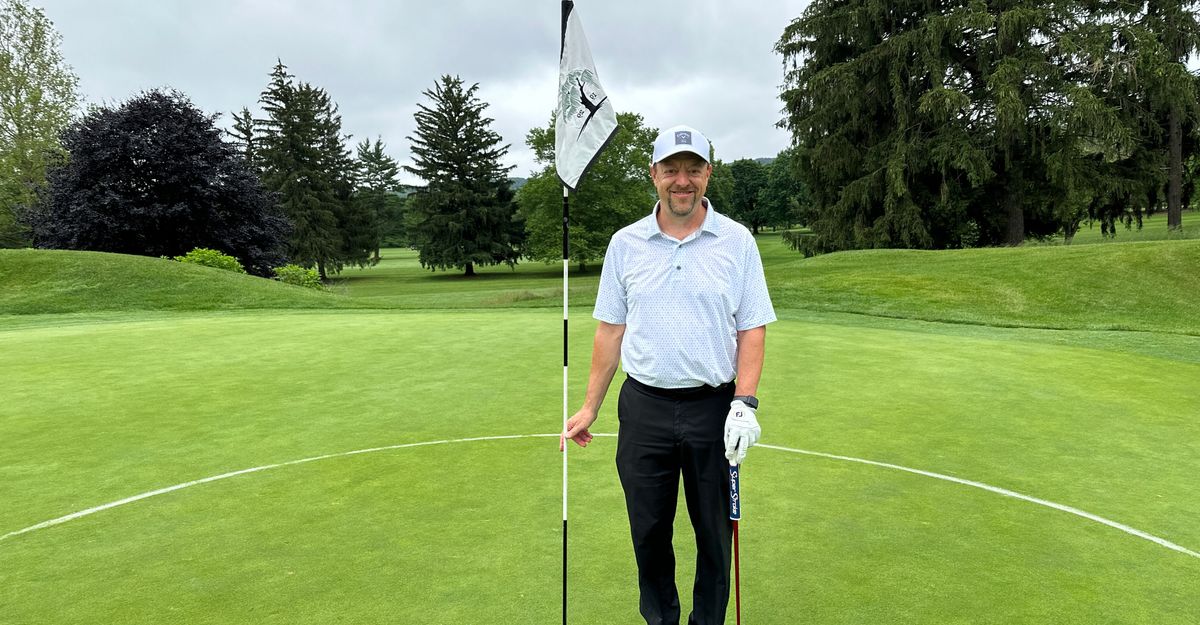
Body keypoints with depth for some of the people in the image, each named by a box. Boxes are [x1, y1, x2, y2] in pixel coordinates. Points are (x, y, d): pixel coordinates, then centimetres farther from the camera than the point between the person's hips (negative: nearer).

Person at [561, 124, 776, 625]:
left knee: (715, 531, 10)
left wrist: (745, 404, -12)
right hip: (644, 407, 2)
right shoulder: (625, 244, 4)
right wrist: (590, 407, 5)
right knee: (649, 529, 11)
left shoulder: (736, 241, -1)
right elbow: (610, 329, 6)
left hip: (714, 407, -1)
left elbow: (752, 329, -2)